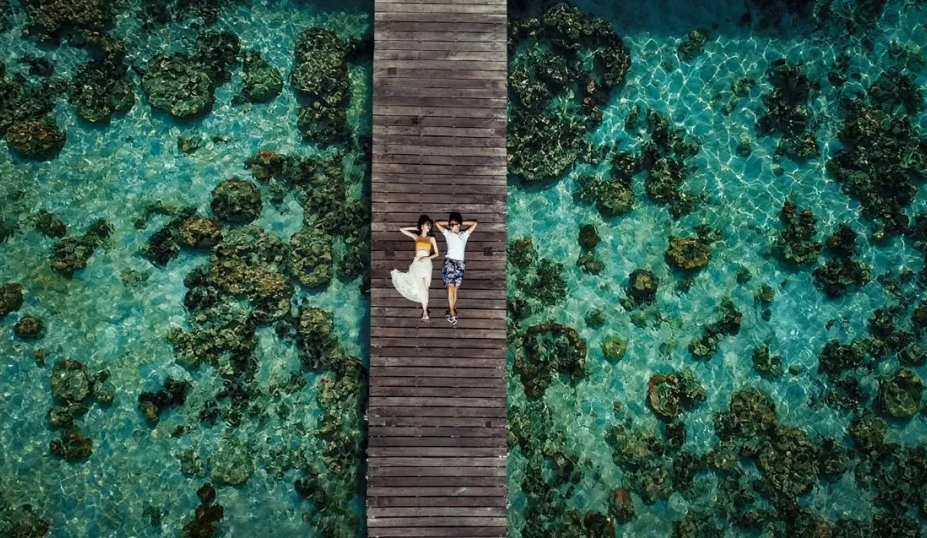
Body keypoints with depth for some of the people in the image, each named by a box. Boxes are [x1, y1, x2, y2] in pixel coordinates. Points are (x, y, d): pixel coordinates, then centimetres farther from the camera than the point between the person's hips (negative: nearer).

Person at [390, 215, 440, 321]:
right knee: (421, 287, -10)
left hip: (427, 264, 1)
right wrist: (416, 228, 11)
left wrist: (427, 257, -9)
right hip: (417, 264, -1)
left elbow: (436, 253, 8)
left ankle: (424, 310, 8)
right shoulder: (416, 236, 9)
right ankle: (425, 311, -6)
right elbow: (401, 229, 10)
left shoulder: (431, 238, 9)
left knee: (426, 287, 0)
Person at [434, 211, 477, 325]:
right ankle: (452, 312, -16)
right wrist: (449, 223, 14)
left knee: (455, 288, 4)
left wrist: (462, 223, 13)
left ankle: (452, 311, 9)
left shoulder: (465, 234, 13)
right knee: (450, 287, -12)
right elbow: (437, 223, 12)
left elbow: (474, 223, 13)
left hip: (460, 263, 2)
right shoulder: (447, 233, 10)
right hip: (449, 261, -2)